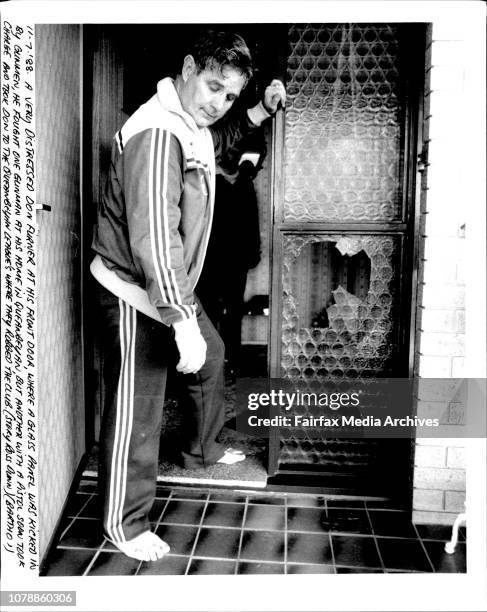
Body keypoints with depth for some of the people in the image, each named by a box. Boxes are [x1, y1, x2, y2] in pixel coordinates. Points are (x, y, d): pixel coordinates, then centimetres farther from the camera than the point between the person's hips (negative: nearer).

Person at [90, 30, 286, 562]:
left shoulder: (196, 126, 7)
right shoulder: (156, 134, -25)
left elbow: (222, 138, 33)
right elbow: (154, 237, -34)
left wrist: (261, 111, 15)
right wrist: (184, 322, -35)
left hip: (174, 286, 10)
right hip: (135, 293, -10)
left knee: (211, 356, 24)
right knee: (137, 409, -1)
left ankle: (200, 449, 47)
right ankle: (125, 524, 19)